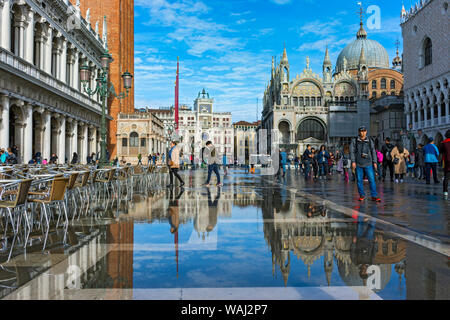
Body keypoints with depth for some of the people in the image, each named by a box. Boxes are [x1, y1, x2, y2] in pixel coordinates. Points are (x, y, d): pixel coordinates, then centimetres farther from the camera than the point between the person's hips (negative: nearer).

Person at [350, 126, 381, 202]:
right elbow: (352, 151, 1)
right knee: (359, 180, 3)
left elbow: (373, 152, 11)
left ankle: (374, 196, -1)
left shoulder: (370, 141, 9)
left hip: (368, 164, 1)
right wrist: (353, 161, -8)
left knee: (372, 179, -6)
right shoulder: (355, 141, 5)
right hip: (358, 164, 0)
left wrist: (374, 162, 4)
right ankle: (362, 195, 16)